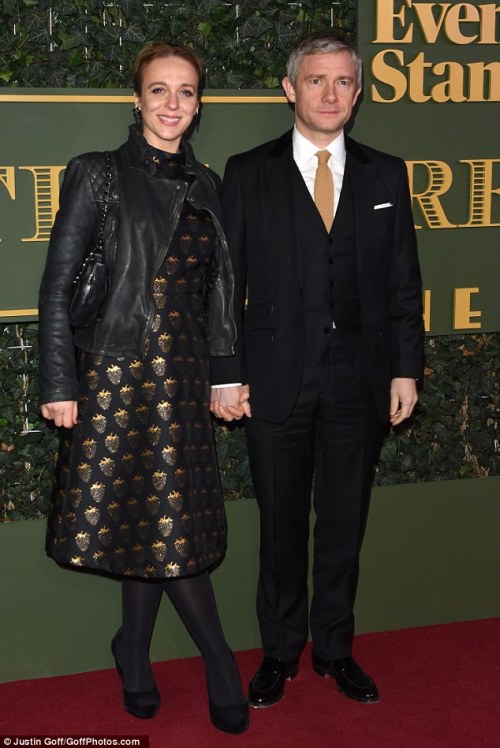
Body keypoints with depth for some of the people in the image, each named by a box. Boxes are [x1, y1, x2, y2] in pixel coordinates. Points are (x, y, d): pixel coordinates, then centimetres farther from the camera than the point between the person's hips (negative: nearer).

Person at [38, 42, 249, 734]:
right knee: (155, 523, -1)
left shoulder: (205, 184, 12)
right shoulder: (98, 174, -2)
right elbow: (58, 284, -5)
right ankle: (218, 660, 13)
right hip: (115, 373, -4)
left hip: (183, 378, 4)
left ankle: (135, 652, 24)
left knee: (165, 521, 6)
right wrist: (59, 383, -9)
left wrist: (227, 376, 10)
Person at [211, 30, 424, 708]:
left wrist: (406, 369, 1)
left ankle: (335, 647, 29)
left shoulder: (386, 175, 7)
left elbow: (404, 281, 7)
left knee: (344, 522, 12)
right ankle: (280, 652, 26)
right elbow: (227, 281, 0)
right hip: (277, 378, -1)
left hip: (360, 379, 2)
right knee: (281, 523, 10)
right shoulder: (249, 173, 1)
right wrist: (227, 373, -4)